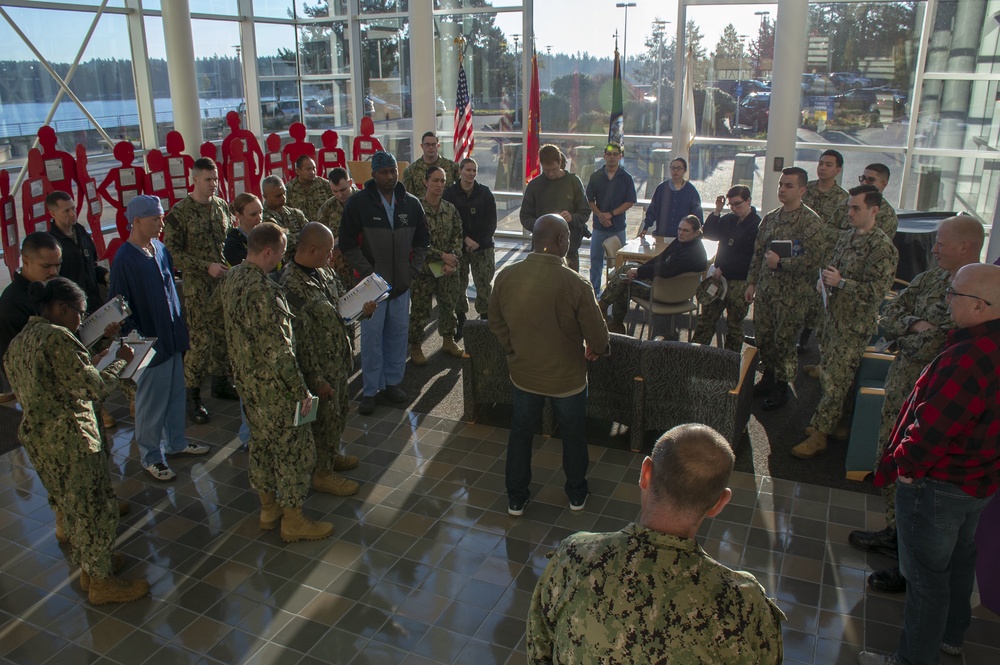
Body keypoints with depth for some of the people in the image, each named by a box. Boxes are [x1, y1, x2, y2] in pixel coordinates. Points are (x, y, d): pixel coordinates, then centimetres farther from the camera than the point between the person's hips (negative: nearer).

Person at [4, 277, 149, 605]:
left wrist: (89, 363, 16)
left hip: (36, 437, 9)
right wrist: (120, 360, -4)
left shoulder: (18, 343, 10)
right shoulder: (57, 337, -19)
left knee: (69, 505, 22)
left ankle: (88, 566, 38)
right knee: (94, 506, 5)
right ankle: (101, 582, 17)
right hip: (69, 439, -9)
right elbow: (96, 388, -19)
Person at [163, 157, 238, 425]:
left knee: (224, 335, 11)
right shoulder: (180, 212, -8)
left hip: (226, 281, 6)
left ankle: (220, 381, 29)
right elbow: (172, 250, -10)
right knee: (201, 340, -7)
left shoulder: (221, 206, 9)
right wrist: (206, 266, -16)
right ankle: (191, 394, 7)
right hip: (198, 286, -5)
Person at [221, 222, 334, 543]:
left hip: (247, 381, 9)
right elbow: (279, 350, -26)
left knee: (261, 443, 21)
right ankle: (293, 520, 18)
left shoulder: (232, 279, 1)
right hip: (274, 385, -9)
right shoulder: (263, 290, -28)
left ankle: (268, 507, 37)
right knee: (295, 448, 5)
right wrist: (301, 390, -18)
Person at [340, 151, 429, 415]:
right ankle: (370, 390, 13)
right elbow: (348, 244, -6)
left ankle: (393, 381, 27)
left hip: (401, 283, 4)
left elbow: (422, 240, 13)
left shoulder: (411, 203, 4)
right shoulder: (358, 203, -7)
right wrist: (369, 273, -12)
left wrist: (412, 269, 2)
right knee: (372, 336, 1)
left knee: (398, 333, 11)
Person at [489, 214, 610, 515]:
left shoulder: (505, 277, -14)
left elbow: (496, 322, 1)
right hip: (567, 377, -2)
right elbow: (596, 335, -17)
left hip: (523, 374, 3)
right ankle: (576, 494, 40)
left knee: (520, 433, 21)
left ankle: (516, 499, 34)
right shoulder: (576, 284, -26)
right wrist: (598, 350, 6)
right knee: (573, 435, 21)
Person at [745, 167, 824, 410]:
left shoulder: (810, 222, -12)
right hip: (765, 288, 6)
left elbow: (814, 259, -19)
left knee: (784, 341, 2)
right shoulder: (770, 218, 10)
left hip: (792, 293, -6)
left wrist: (780, 262, -19)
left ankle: (781, 388, 18)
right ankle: (768, 377, 34)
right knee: (763, 336, 14)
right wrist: (752, 282, 13)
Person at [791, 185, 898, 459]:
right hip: (834, 316, 8)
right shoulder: (846, 236, 10)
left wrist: (840, 282, -24)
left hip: (855, 325, -8)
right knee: (828, 376, 15)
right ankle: (836, 423, 30)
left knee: (835, 381, -3)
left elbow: (877, 290, -22)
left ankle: (818, 435, 5)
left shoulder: (882, 247, -16)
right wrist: (825, 279, 3)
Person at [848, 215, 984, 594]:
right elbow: (887, 315, 4)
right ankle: (895, 534, 41)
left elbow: (931, 348, -27)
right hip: (900, 389, 8)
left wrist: (907, 334, -13)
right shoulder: (931, 279, 6)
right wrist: (915, 325, -13)